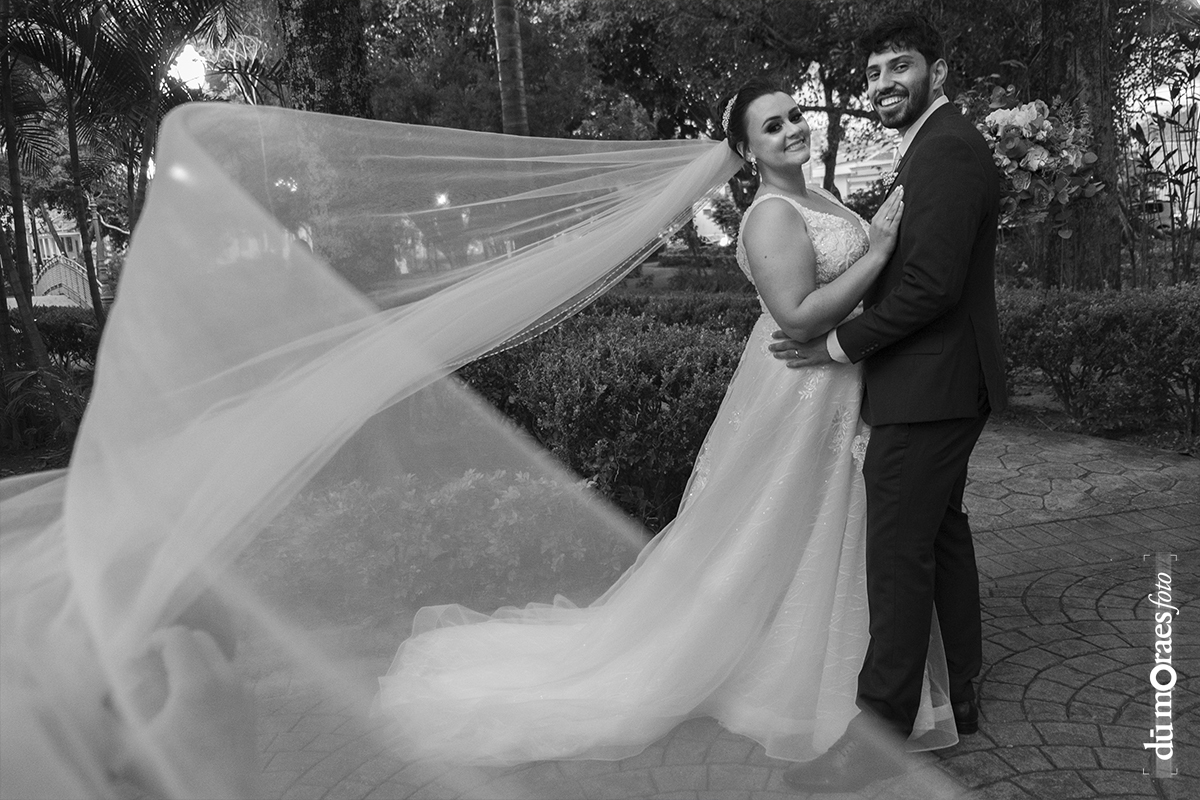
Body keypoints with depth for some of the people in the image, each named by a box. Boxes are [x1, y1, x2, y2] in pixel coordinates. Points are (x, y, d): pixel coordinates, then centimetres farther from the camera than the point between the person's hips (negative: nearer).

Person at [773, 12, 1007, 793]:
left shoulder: (948, 149, -16)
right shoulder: (943, 146, 17)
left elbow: (932, 284, -23)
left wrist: (839, 343, -16)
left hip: (928, 390, -11)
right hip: (944, 384, 11)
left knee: (899, 553, -6)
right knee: (943, 533, 18)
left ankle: (875, 736, 5)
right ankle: (960, 696, 33)